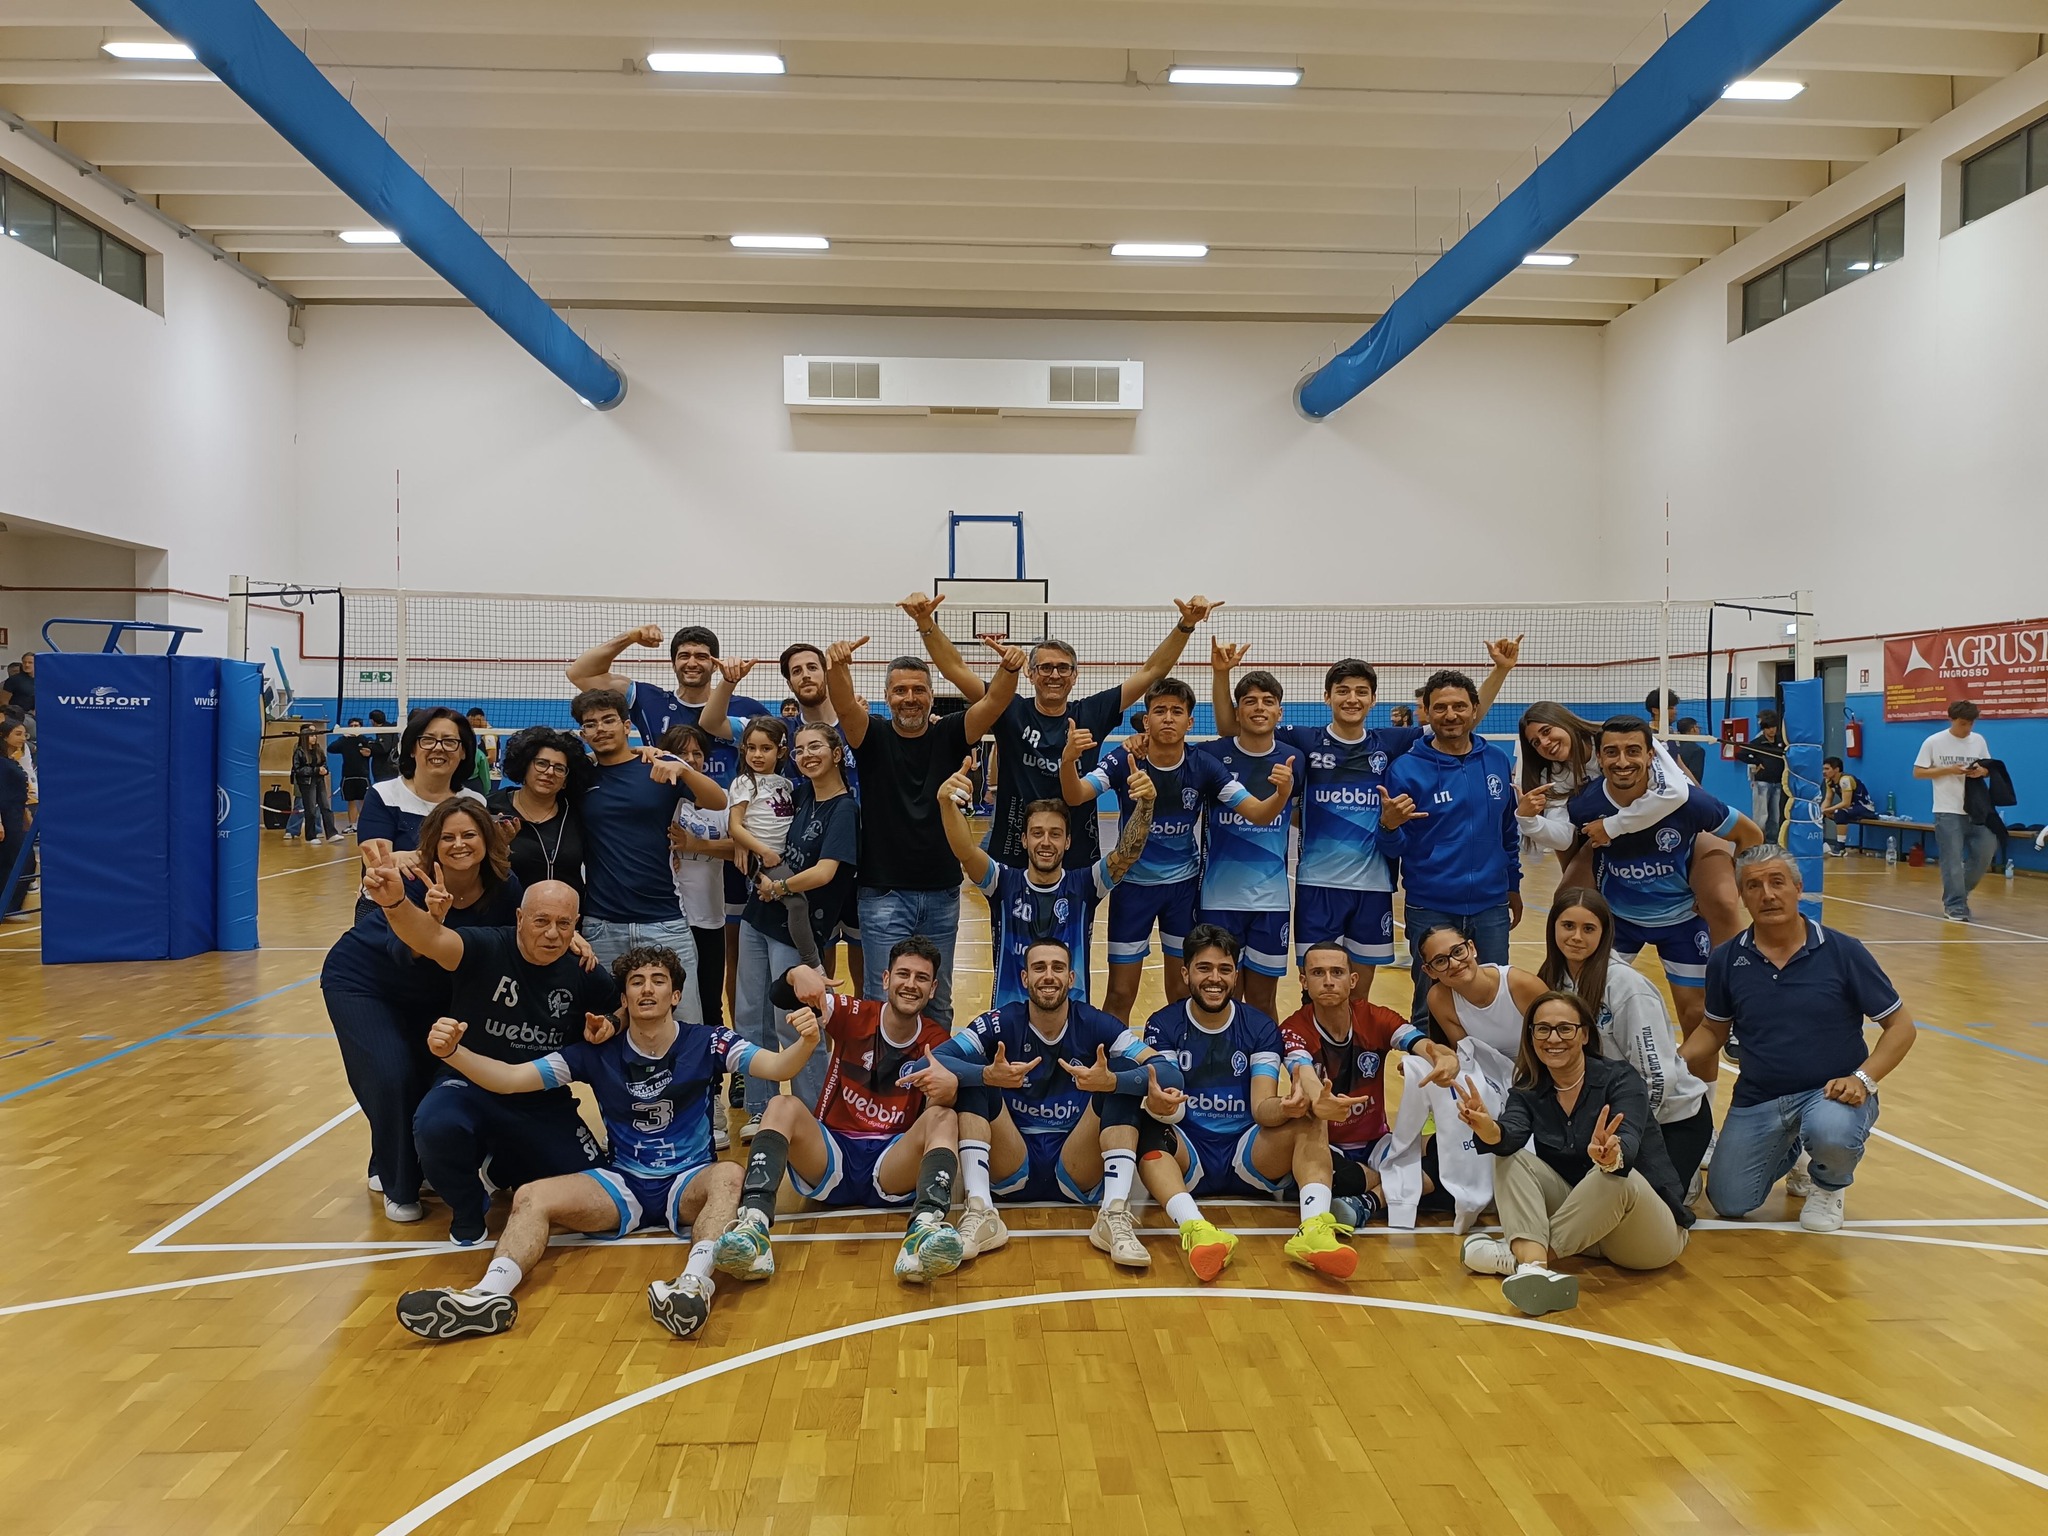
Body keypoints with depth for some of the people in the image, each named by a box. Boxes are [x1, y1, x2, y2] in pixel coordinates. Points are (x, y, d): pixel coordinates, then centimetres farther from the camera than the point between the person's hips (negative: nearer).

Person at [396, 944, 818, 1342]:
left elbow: (777, 1066, -17)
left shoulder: (707, 1044, -4)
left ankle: (695, 1282, -59)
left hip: (690, 1184, -2)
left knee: (729, 1176, -35)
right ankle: (490, 1294, -43)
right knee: (531, 1197, -18)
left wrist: (804, 1043, -41)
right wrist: (453, 1053, -25)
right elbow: (510, 1078, -6)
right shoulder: (598, 1054, -1)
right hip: (622, 1185, 3)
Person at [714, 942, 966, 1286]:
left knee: (945, 1118, -26)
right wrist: (798, 973, -34)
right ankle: (754, 1225, -45)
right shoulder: (854, 1015, 1)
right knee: (783, 1105, -25)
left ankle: (926, 1228, -53)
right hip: (830, 1158, 0)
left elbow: (932, 1116, -6)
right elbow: (781, 998, -9)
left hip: (893, 1168, 0)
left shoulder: (937, 1042, 4)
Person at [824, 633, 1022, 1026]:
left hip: (942, 893, 2)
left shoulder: (948, 735, 2)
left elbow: (993, 703, -14)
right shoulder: (873, 737, -1)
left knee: (938, 1002, 13)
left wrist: (1010, 668, -35)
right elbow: (844, 703, -21)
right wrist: (836, 665, -43)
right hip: (883, 893, -2)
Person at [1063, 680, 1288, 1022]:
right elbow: (1074, 797, -28)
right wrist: (1069, 759, -49)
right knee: (1120, 996, 0)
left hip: (1184, 885, 1)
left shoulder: (1203, 766, -11)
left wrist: (1283, 793, -36)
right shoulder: (1123, 759, -15)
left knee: (1182, 994, 9)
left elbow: (1258, 814, -14)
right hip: (1133, 884, -1)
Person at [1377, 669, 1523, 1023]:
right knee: (1430, 1008, 9)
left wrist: (1514, 887, 18)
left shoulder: (1498, 762, 3)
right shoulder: (1406, 768, -6)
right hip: (1430, 909, -2)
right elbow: (1392, 851, -5)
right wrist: (1389, 825, -26)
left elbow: (1510, 832, 15)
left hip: (1491, 905, 3)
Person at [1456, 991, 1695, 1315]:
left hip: (1653, 1232, -4)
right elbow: (1509, 1138, -22)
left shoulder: (1620, 1079, -12)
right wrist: (1486, 1129, -47)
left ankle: (1516, 1254, -30)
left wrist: (1611, 1156, -56)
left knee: (1614, 1176, -35)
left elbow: (1628, 1145, -31)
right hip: (1584, 1222, 4)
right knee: (1513, 1160, -16)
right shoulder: (1528, 1092, -1)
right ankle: (1533, 1267, -40)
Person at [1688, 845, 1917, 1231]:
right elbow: (1713, 1029, 12)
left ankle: (1828, 1185, 3)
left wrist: (1863, 1079, -19)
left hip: (1831, 1092, -3)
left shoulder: (1843, 952, -9)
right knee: (1730, 1203, -3)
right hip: (1757, 1098, 3)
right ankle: (1790, 1154, 30)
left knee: (1831, 1132, -37)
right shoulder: (1727, 961, -1)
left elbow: (1900, 1025, -4)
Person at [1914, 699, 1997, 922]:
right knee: (1953, 860, -3)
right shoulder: (1934, 742, -5)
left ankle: (1958, 892, 26)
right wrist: (1948, 770, -16)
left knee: (1985, 853, 5)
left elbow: (1989, 769, 14)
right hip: (1948, 811, -4)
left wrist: (1981, 771, -10)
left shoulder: (1979, 741, 6)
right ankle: (1955, 907, 5)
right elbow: (1918, 772, -4)